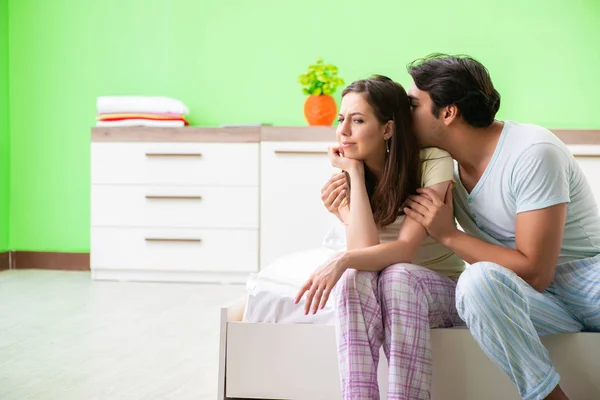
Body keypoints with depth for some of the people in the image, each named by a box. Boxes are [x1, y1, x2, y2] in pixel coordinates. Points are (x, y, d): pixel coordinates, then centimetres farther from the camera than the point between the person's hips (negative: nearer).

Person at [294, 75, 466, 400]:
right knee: (355, 278, -31)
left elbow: (407, 248, -26)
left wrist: (342, 260, -41)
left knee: (397, 275, -35)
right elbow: (365, 250, -21)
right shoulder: (348, 181, -4)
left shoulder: (433, 162, -17)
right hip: (392, 290, 3)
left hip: (441, 289, -3)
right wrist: (355, 174, -18)